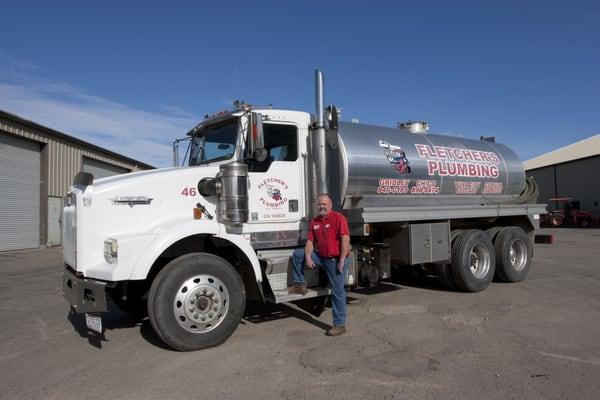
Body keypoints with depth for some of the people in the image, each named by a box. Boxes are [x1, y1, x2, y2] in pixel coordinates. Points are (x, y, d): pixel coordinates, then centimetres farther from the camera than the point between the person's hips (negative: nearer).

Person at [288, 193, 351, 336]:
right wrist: (308, 257, -7)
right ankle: (299, 284, 14)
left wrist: (341, 261, -22)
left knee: (338, 292, -1)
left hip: (336, 260, -6)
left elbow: (345, 239, -19)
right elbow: (310, 241, 9)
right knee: (297, 254, 5)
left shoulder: (338, 218, -12)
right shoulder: (314, 222, 10)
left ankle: (340, 325, 9)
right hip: (320, 256, 7)